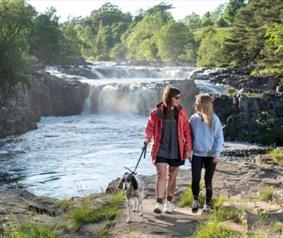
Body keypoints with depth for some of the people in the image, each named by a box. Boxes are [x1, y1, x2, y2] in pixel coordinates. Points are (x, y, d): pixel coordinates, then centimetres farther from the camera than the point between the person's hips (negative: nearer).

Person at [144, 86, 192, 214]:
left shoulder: (181, 112, 1)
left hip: (176, 149, 2)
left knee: (172, 176, 11)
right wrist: (147, 138, -15)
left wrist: (188, 149, 1)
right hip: (161, 148, -2)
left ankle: (169, 203, 25)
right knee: (161, 174, -13)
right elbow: (150, 127, 5)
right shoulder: (157, 112, -5)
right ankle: (159, 203, -12)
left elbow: (186, 131, 4)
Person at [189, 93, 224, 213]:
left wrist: (217, 154, -12)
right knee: (195, 180, -6)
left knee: (208, 182, 4)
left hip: (210, 155, -2)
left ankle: (207, 205, 20)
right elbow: (190, 136, 8)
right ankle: (196, 200, 18)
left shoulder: (214, 119, -7)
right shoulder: (194, 118, 1)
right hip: (197, 154, 2)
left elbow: (219, 138, -5)